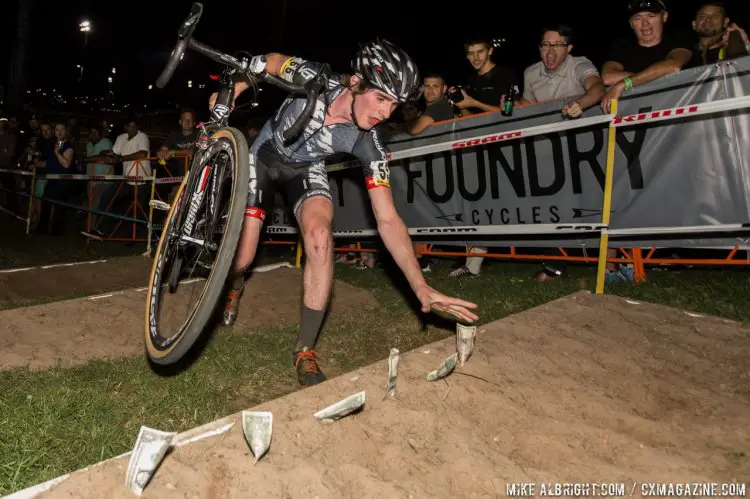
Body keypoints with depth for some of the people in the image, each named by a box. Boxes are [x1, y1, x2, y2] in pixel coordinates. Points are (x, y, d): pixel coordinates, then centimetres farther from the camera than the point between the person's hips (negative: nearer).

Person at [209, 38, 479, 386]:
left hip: (305, 169, 0)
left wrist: (421, 287, -38)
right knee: (243, 258, -5)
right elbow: (268, 61, -8)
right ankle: (234, 289, 39)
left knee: (320, 236, -31)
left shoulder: (367, 144, -30)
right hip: (263, 156, 1)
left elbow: (387, 219, -30)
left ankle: (305, 351, -16)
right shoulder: (311, 77, -32)